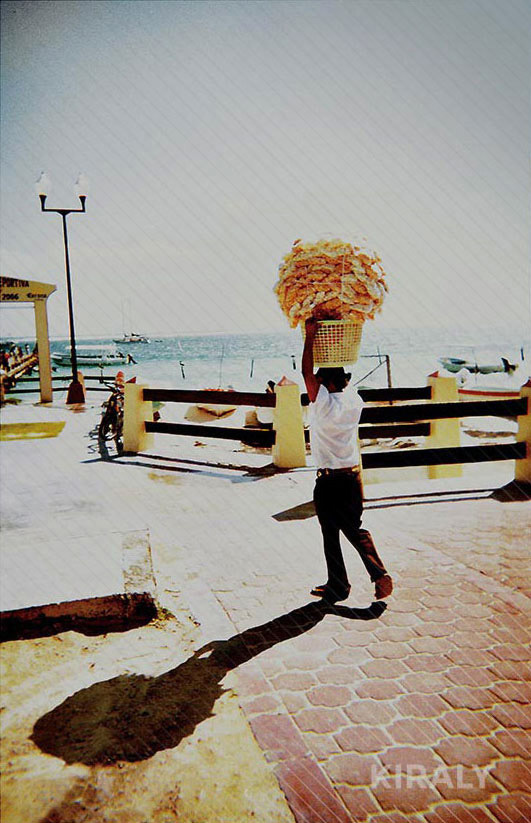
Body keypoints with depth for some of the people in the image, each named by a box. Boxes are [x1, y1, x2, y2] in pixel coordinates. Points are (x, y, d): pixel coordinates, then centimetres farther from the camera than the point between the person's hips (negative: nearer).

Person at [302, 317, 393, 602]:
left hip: (329, 480, -6)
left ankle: (337, 587, 18)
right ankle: (380, 575, 8)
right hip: (354, 475, 6)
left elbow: (307, 372, -14)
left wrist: (310, 337, -9)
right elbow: (340, 377, 19)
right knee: (354, 529, 18)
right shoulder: (354, 400, 2)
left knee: (331, 535, 7)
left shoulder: (324, 404, -16)